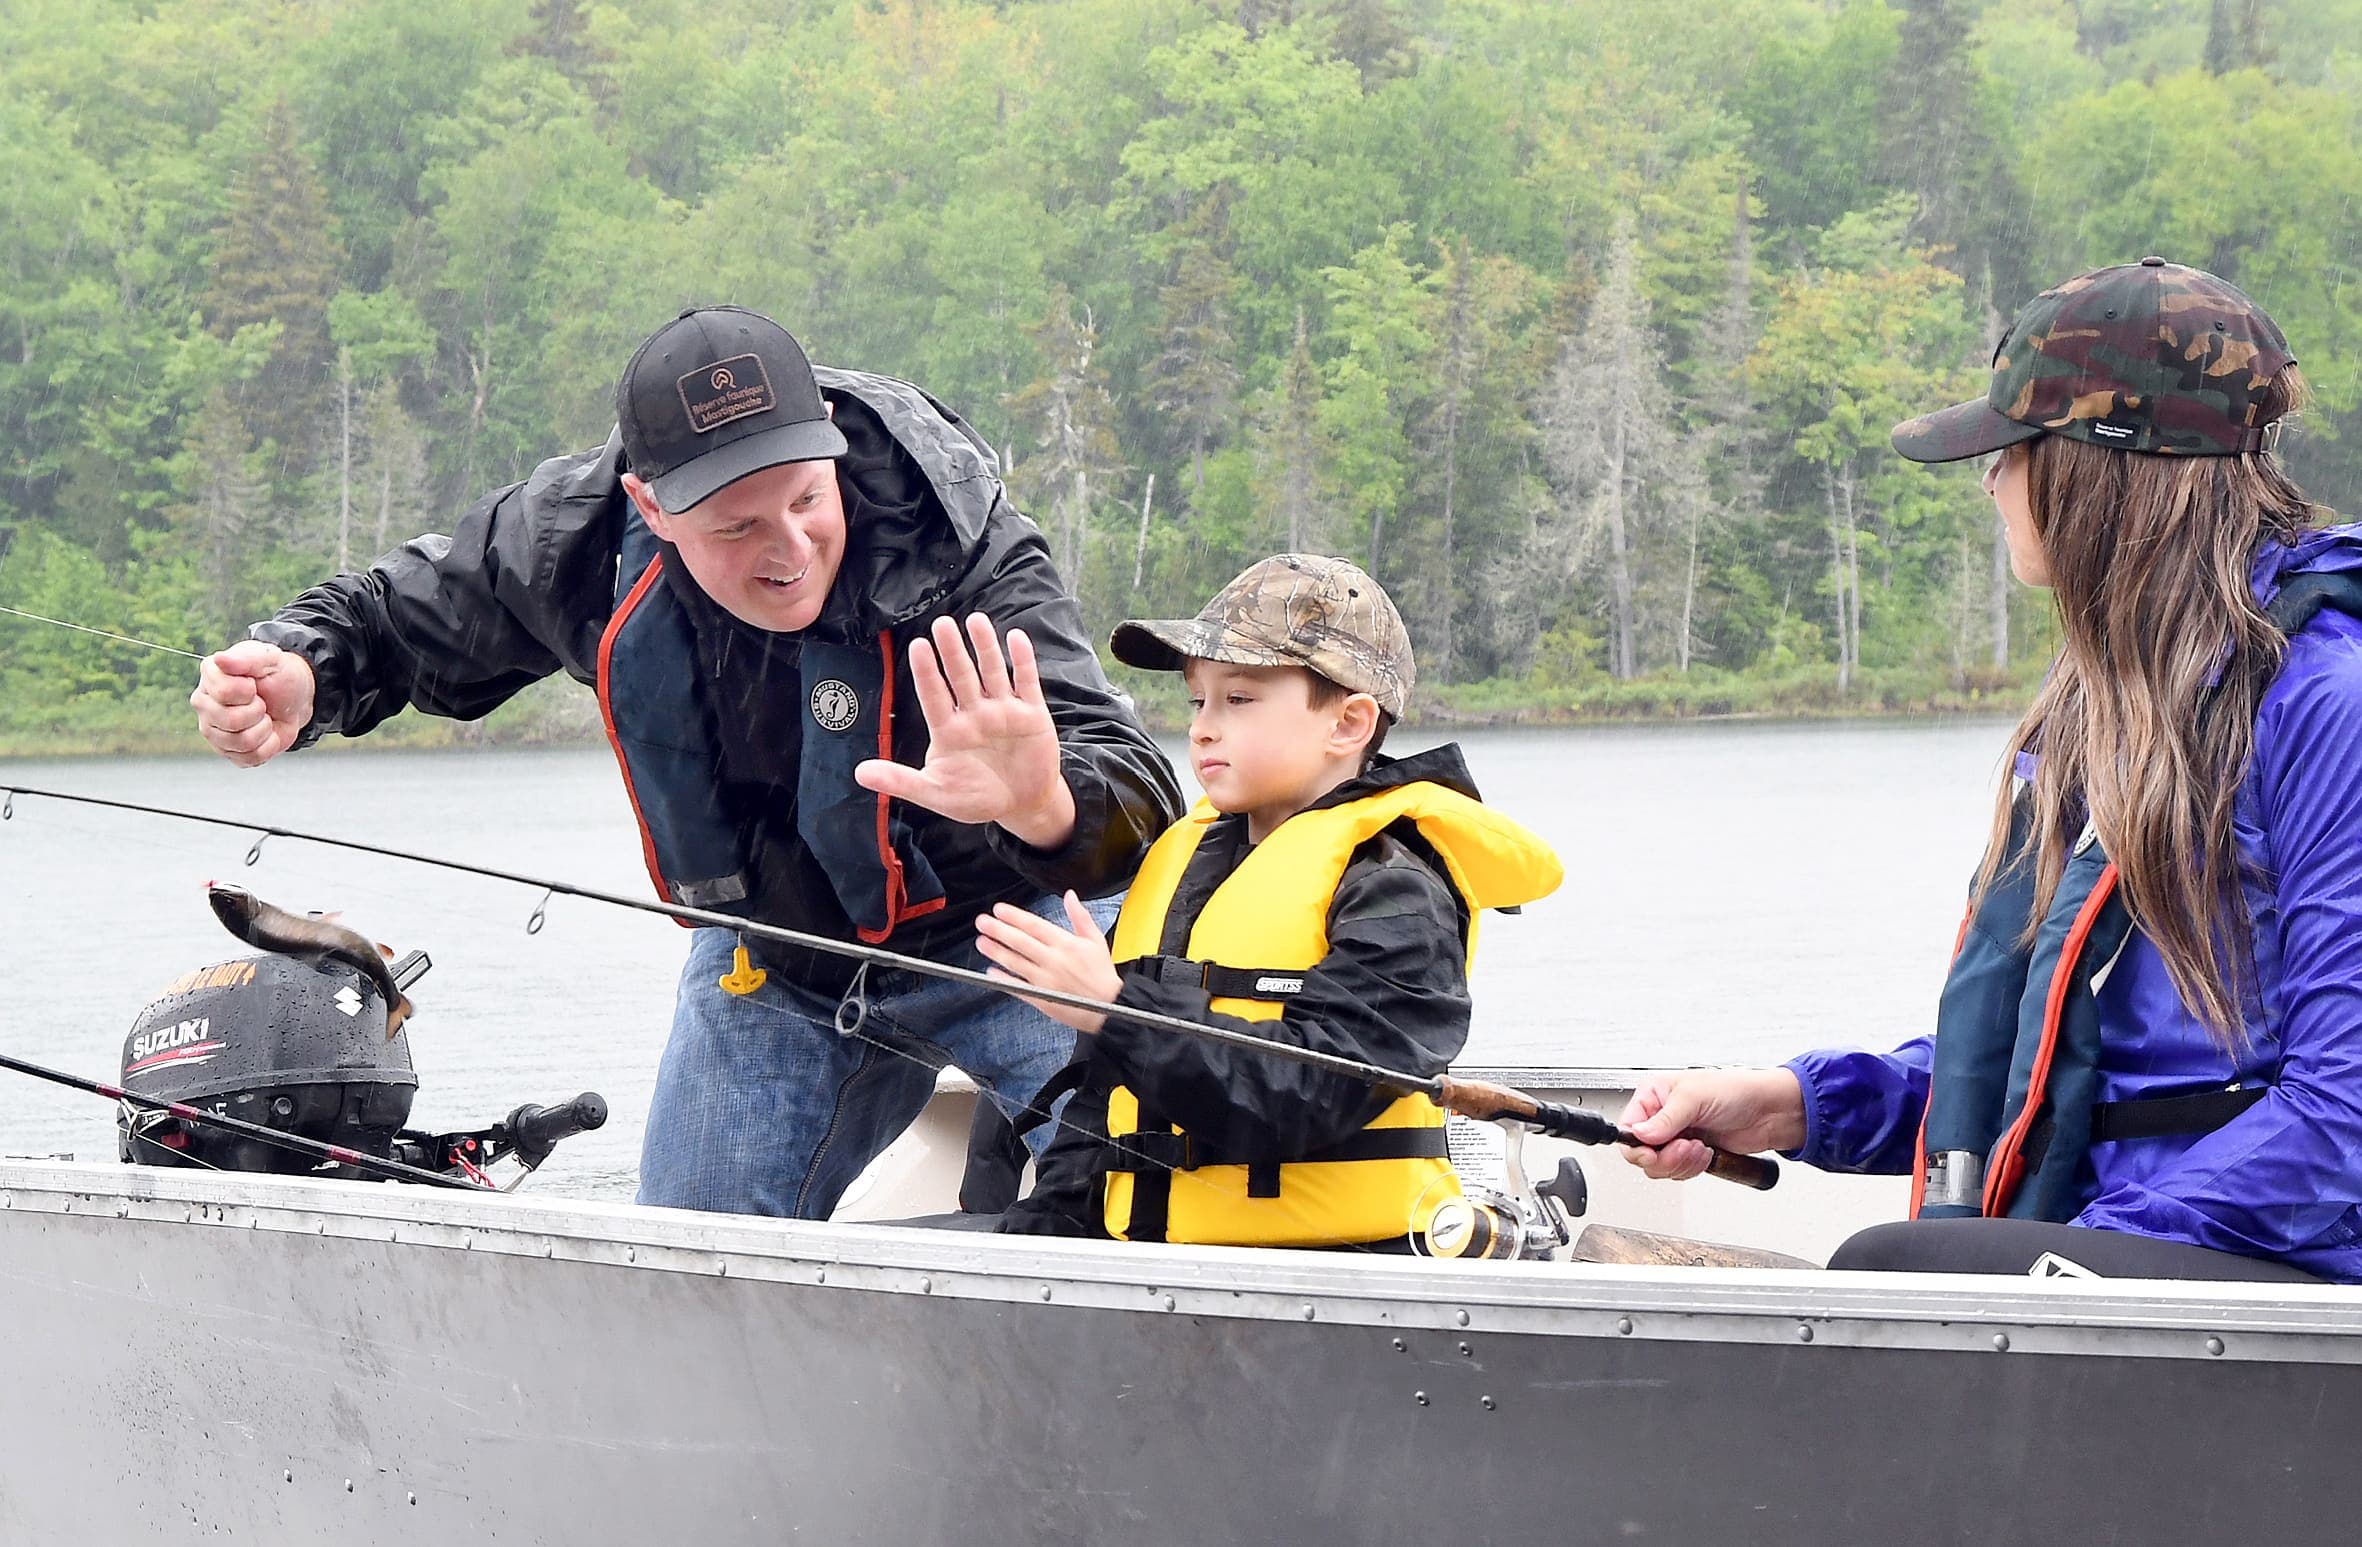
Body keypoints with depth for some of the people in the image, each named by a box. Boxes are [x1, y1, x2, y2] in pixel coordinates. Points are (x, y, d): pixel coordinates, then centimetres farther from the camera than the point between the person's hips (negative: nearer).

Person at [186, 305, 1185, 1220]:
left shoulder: (959, 551, -33)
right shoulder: (582, 533, -21)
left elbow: (1136, 801, -43)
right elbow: (391, 620, 1)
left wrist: (1047, 808, -67)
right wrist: (300, 676, -23)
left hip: (995, 920, -4)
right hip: (771, 964, 4)